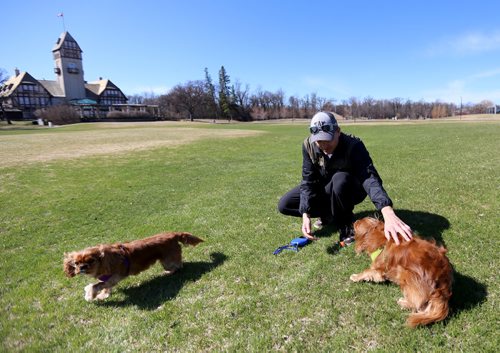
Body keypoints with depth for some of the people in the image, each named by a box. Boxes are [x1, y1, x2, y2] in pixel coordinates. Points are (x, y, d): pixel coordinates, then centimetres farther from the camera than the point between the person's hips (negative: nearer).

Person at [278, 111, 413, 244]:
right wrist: (306, 214, -32)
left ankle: (345, 224, -13)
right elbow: (308, 181, -18)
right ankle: (330, 214, 7)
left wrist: (387, 211, -64)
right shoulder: (309, 145, -20)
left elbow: (370, 177, -45)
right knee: (284, 205, -10)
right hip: (325, 190, 4)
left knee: (340, 179, -40)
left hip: (351, 191, -3)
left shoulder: (354, 146, -31)